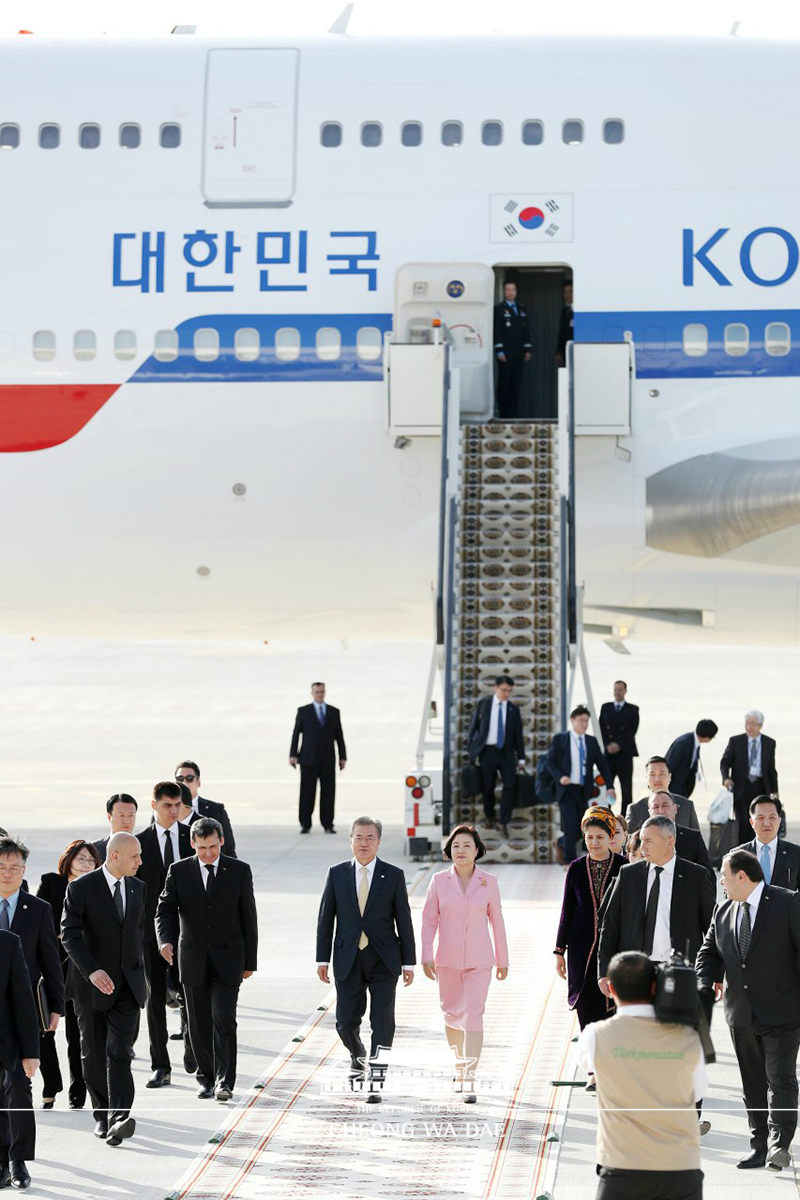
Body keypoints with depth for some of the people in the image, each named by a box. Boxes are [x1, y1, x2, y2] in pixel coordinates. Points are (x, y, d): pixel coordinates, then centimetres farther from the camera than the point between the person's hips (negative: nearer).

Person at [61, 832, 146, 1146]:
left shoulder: (138, 888, 8)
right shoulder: (80, 888, -8)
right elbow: (70, 935, -15)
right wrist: (92, 971, -26)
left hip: (128, 985, 2)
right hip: (92, 983, -2)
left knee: (119, 1052, -12)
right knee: (93, 1053, 8)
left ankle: (119, 1119, -21)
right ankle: (102, 1114, 22)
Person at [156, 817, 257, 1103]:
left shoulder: (239, 871, 0)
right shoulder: (179, 871, 1)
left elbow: (248, 918, 4)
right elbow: (165, 910, -2)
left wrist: (250, 961, 4)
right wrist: (165, 940, -23)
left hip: (227, 960, -2)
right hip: (193, 959, 2)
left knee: (224, 1020, -13)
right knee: (199, 1025, 7)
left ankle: (224, 1082, -13)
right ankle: (207, 1079, 19)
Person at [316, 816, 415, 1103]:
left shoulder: (393, 875, 1)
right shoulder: (337, 874, 4)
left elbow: (404, 920, 2)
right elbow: (325, 918, 6)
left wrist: (408, 962, -1)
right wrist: (322, 959, 1)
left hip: (383, 960, -1)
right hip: (348, 959, 1)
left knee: (382, 1022, -6)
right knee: (346, 1022, 3)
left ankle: (375, 1080, 1)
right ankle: (358, 1057, 34)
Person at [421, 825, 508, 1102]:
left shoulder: (488, 882, 0)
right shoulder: (439, 881, 1)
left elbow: (497, 921, 7)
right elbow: (429, 920, 3)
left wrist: (503, 960, 10)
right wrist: (426, 956, -5)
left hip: (478, 960, -2)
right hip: (447, 959, 2)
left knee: (473, 1016, -13)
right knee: (452, 1015, 13)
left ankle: (469, 1080, -16)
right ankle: (460, 1063, 38)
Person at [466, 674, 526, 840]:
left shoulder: (513, 709, 7)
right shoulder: (483, 703, 4)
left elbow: (518, 735, 9)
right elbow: (473, 727, 7)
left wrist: (521, 758, 5)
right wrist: (471, 751, 1)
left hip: (506, 753, 1)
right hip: (487, 751, 0)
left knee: (510, 785, -12)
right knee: (488, 787, 5)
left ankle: (504, 823, -5)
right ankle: (489, 817, 28)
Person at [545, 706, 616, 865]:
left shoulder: (592, 741, 9)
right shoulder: (560, 739, 0)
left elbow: (602, 764, 8)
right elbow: (549, 761, 1)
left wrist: (610, 786, -3)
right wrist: (559, 777, -16)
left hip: (584, 791, 4)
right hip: (567, 789, -4)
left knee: (581, 828, 7)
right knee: (571, 826, -12)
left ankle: (564, 843, 35)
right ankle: (570, 860, -3)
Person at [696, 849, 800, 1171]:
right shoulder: (723, 911, 10)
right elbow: (710, 950, 18)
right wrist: (706, 983, -2)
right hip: (741, 1012, 6)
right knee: (753, 1082, 9)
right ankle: (759, 1146, 14)